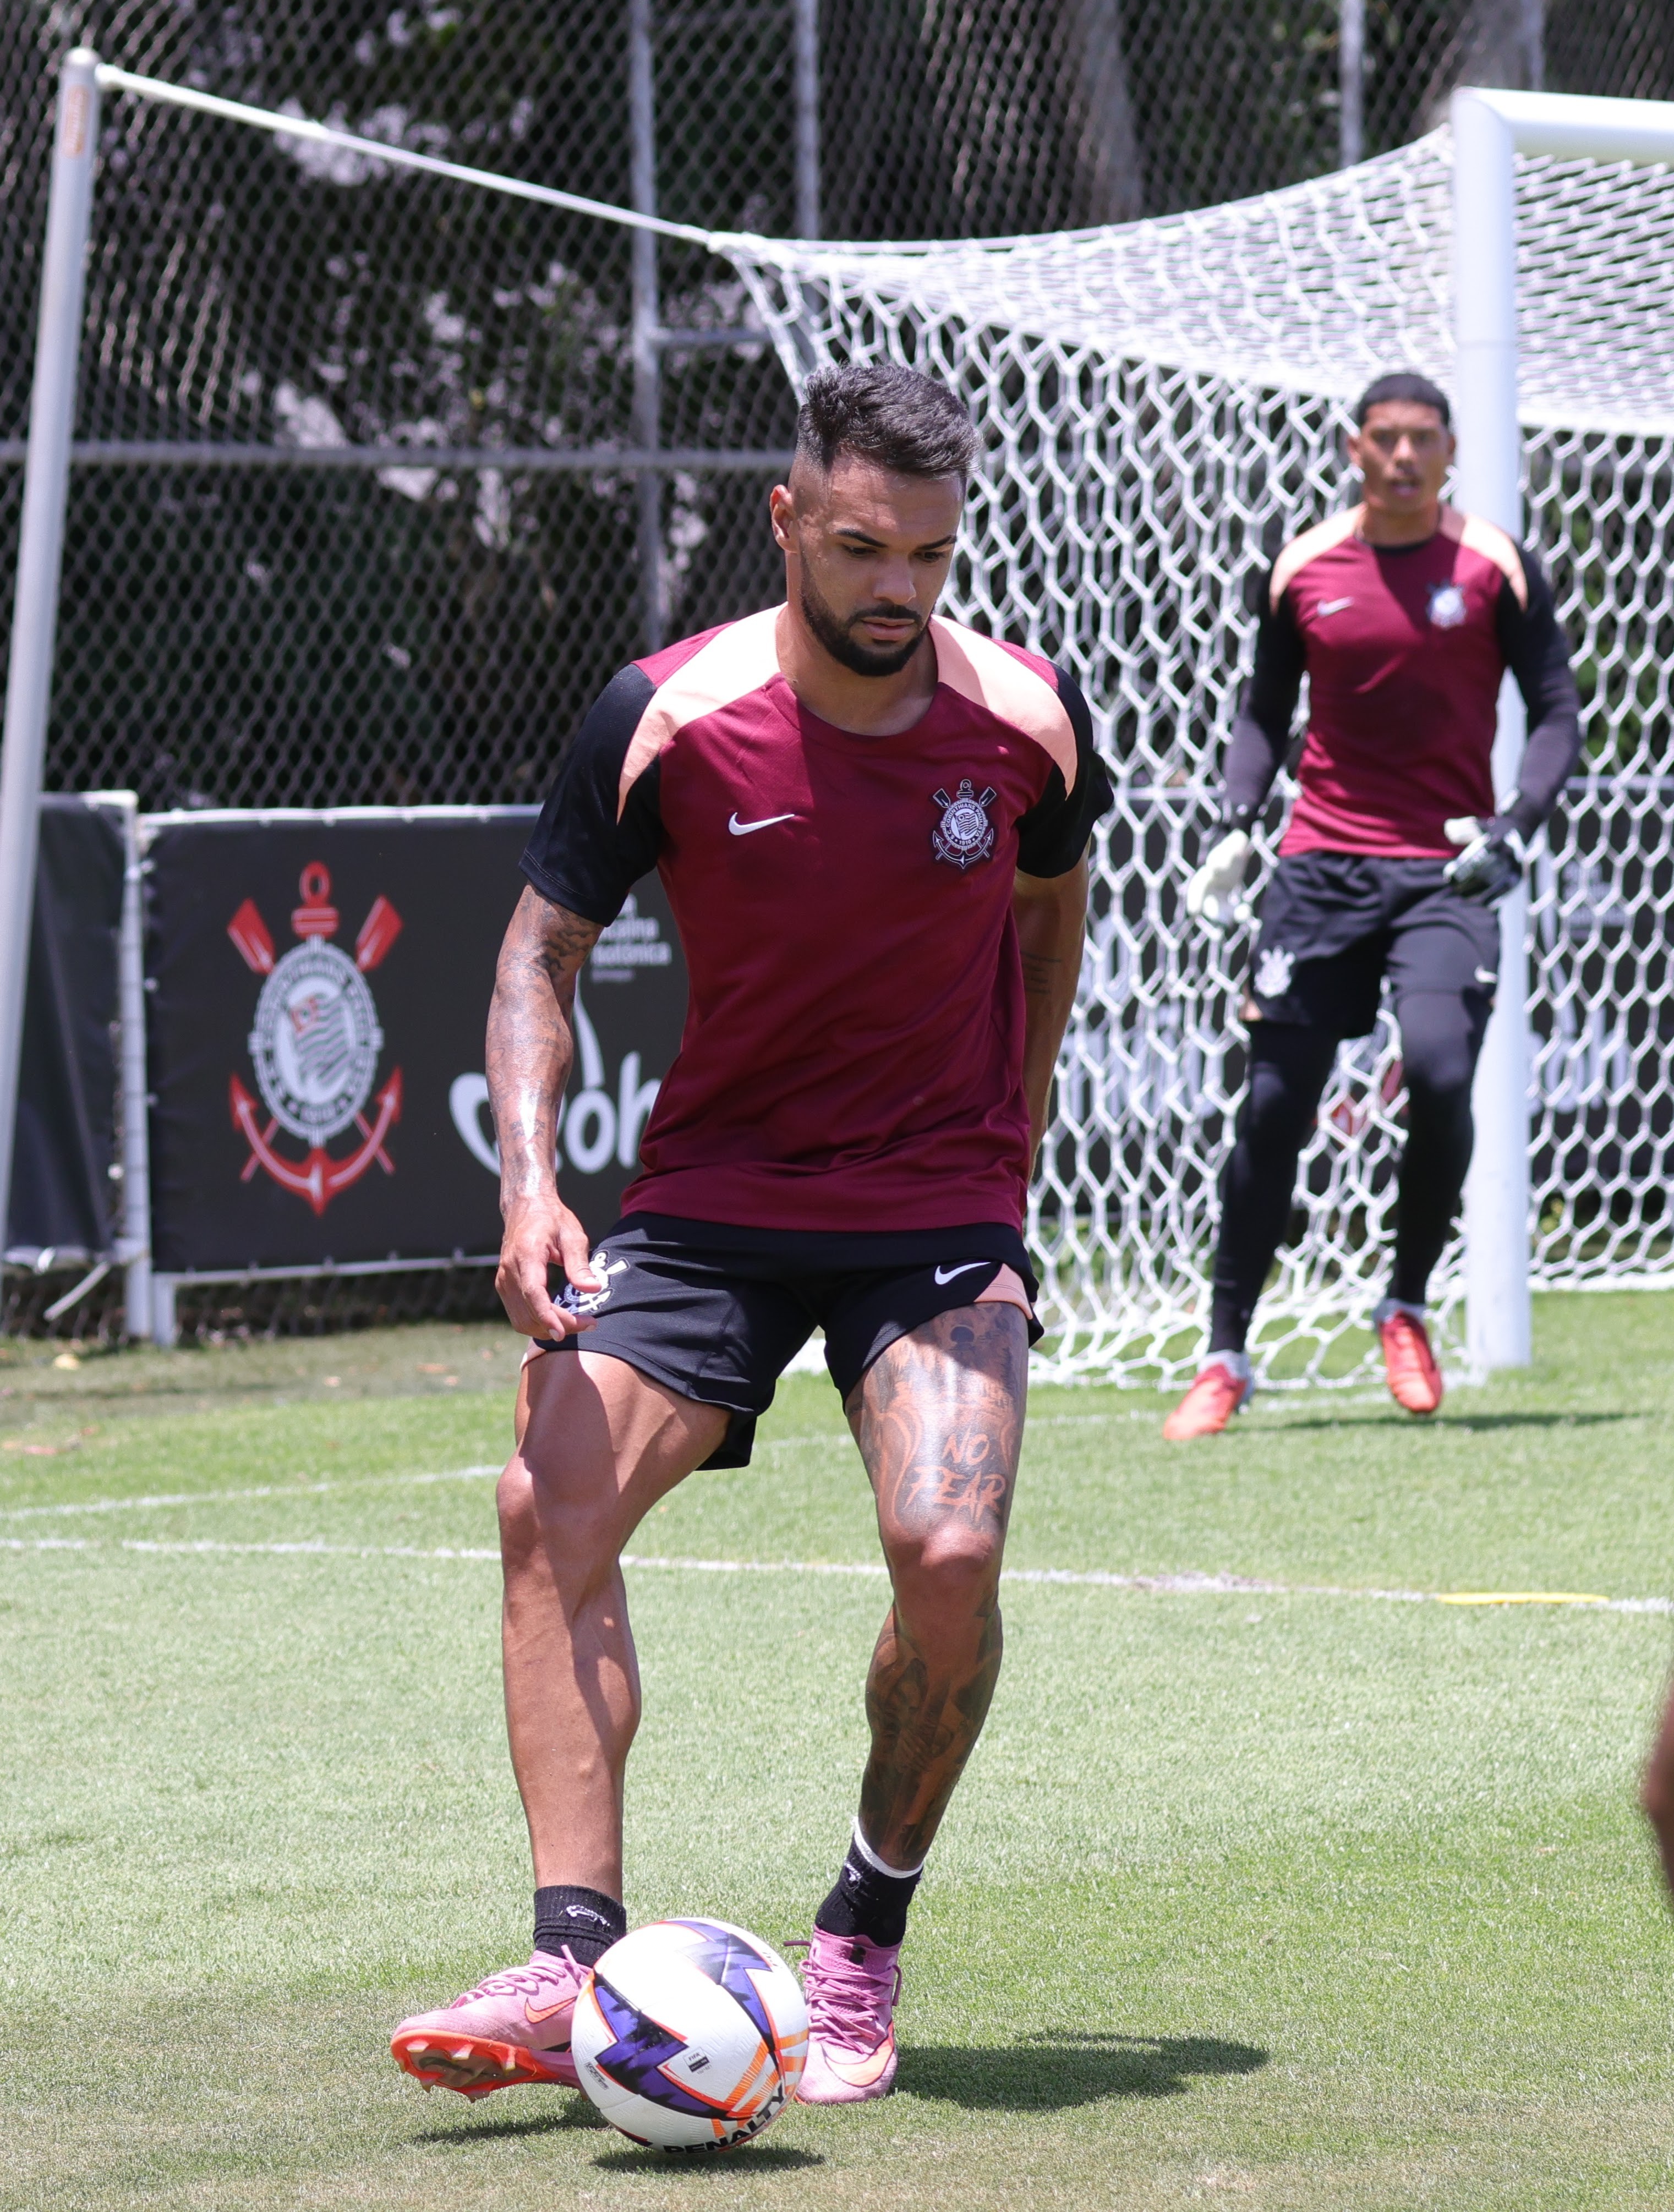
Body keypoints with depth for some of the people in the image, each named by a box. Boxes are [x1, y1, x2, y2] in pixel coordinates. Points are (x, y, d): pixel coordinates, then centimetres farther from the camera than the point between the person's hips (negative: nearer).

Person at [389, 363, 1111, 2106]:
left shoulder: (1024, 718, -7)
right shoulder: (667, 719, -12)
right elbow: (546, 947, -3)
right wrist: (530, 1185, -16)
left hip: (941, 1210, -1)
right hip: (713, 1197, 1)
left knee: (950, 1549, -22)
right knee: (553, 1501, -19)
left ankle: (864, 1947, 1)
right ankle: (578, 1964, -18)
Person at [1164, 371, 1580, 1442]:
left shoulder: (1496, 567, 0)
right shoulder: (1304, 569, 5)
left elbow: (1558, 713, 2)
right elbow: (1266, 710, 16)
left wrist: (1514, 829, -13)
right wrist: (1238, 823, 0)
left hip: (1446, 870, -2)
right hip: (1323, 862, 2)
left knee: (1439, 1072, -22)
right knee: (1275, 1102, -1)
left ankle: (1407, 1309, 2)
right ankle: (1226, 1360, 10)